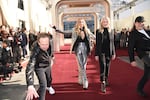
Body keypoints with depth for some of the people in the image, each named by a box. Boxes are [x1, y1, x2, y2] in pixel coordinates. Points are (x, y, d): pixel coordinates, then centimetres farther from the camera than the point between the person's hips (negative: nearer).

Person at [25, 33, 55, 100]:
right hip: (39, 68, -5)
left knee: (49, 78, 28)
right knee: (43, 85, -17)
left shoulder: (50, 43, -29)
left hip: (48, 65, 6)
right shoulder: (35, 51, -44)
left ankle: (49, 87, 62)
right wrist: (30, 86, -67)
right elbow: (30, 67, -55)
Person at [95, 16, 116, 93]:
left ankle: (106, 80, 32)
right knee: (103, 66, -14)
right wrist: (96, 54, -6)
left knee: (107, 67, 12)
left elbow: (112, 43, 9)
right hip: (101, 52, -3)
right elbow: (97, 43, -3)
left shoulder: (111, 32, 6)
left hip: (109, 52, 4)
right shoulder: (98, 31, -2)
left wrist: (113, 53, 7)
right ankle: (103, 84, -14)